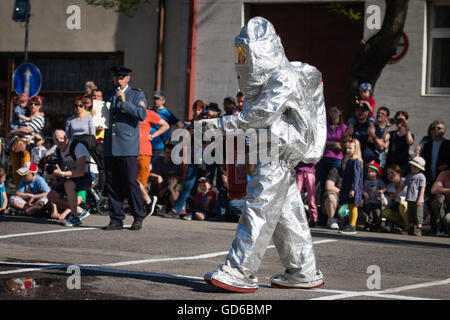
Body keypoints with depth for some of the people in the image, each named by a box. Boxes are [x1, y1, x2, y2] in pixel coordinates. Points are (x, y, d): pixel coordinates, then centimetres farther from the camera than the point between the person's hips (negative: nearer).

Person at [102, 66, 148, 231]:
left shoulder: (137, 95, 6)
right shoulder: (109, 97, 21)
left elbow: (142, 114, -9)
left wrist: (124, 102, -15)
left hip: (128, 147, -5)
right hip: (110, 147, 5)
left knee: (131, 183, -8)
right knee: (112, 185, 3)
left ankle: (138, 218, 2)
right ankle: (116, 219, 8)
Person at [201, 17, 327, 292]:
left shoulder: (284, 78, -14)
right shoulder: (264, 78, 17)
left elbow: (260, 115, -21)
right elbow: (253, 113, 23)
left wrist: (220, 123, -20)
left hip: (279, 154, -10)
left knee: (258, 209, -12)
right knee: (287, 213, 11)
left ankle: (240, 273, -14)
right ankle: (304, 272, 16)